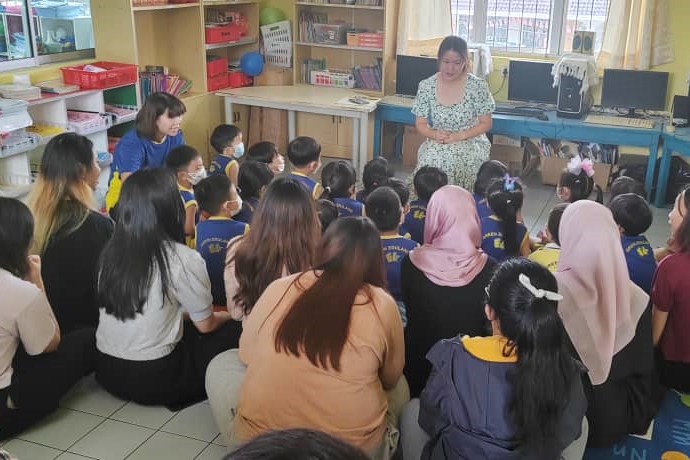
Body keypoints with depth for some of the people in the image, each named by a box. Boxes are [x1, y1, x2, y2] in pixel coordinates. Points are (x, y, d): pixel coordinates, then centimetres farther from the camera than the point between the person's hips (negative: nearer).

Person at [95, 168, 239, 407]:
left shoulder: (110, 251, 1)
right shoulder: (183, 259, -16)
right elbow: (205, 325, -4)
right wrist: (228, 315, 17)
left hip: (106, 370, 6)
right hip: (153, 379, -6)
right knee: (234, 329, 8)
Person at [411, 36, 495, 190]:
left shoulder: (478, 85, -6)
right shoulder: (426, 86, -1)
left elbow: (485, 123, -1)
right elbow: (420, 124, 5)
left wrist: (460, 136, -17)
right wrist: (435, 134, -18)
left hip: (470, 143, -1)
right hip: (436, 144, 2)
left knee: (453, 159, -35)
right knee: (430, 158, -33)